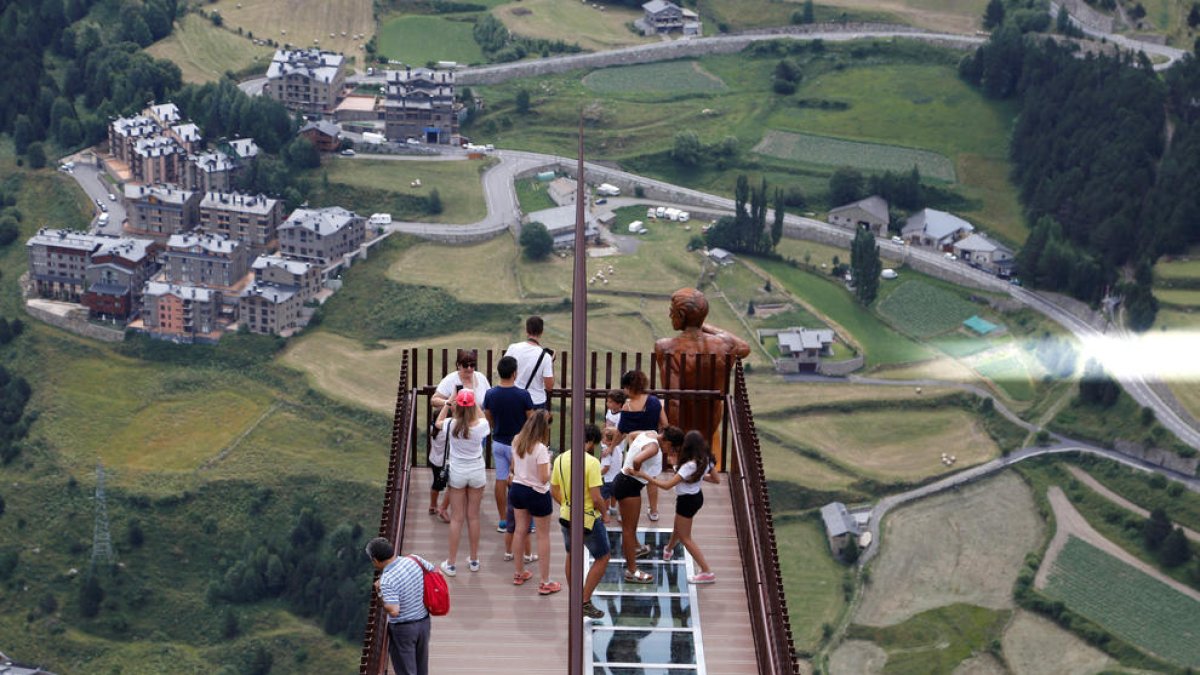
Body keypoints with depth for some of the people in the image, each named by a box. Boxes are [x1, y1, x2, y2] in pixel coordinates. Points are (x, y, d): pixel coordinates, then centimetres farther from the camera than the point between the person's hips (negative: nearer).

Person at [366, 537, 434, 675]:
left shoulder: (387, 580, -27)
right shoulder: (414, 560, -9)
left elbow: (393, 611, -34)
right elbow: (435, 572, 5)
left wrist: (380, 593, -19)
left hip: (402, 629, -6)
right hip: (424, 622, 6)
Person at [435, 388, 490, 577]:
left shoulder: (451, 424, -17)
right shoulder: (481, 425, -16)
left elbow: (438, 422, 8)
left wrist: (448, 402, 9)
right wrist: (476, 404, 11)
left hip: (457, 473, -1)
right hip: (477, 472, 1)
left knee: (456, 518, 7)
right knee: (473, 517, 13)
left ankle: (451, 563, 12)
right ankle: (474, 560, 24)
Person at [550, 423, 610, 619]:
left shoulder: (560, 459, -2)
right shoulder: (592, 462, -21)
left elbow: (554, 491, 7)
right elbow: (596, 497, -23)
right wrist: (604, 514, -5)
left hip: (566, 516, 6)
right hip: (589, 518, -6)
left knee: (571, 555, 28)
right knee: (602, 558, 12)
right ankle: (585, 602, 8)